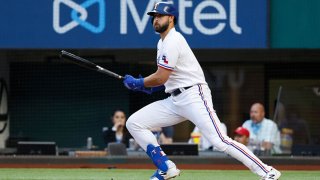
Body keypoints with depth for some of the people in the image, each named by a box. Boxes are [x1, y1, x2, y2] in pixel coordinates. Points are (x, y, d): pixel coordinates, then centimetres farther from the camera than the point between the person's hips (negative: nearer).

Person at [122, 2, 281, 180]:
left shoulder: (172, 41, -13)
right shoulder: (163, 42, 18)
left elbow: (161, 78, -16)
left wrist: (137, 83, 0)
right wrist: (147, 85, 10)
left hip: (194, 96, -10)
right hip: (175, 100, 10)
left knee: (220, 141, -20)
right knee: (134, 123, 2)